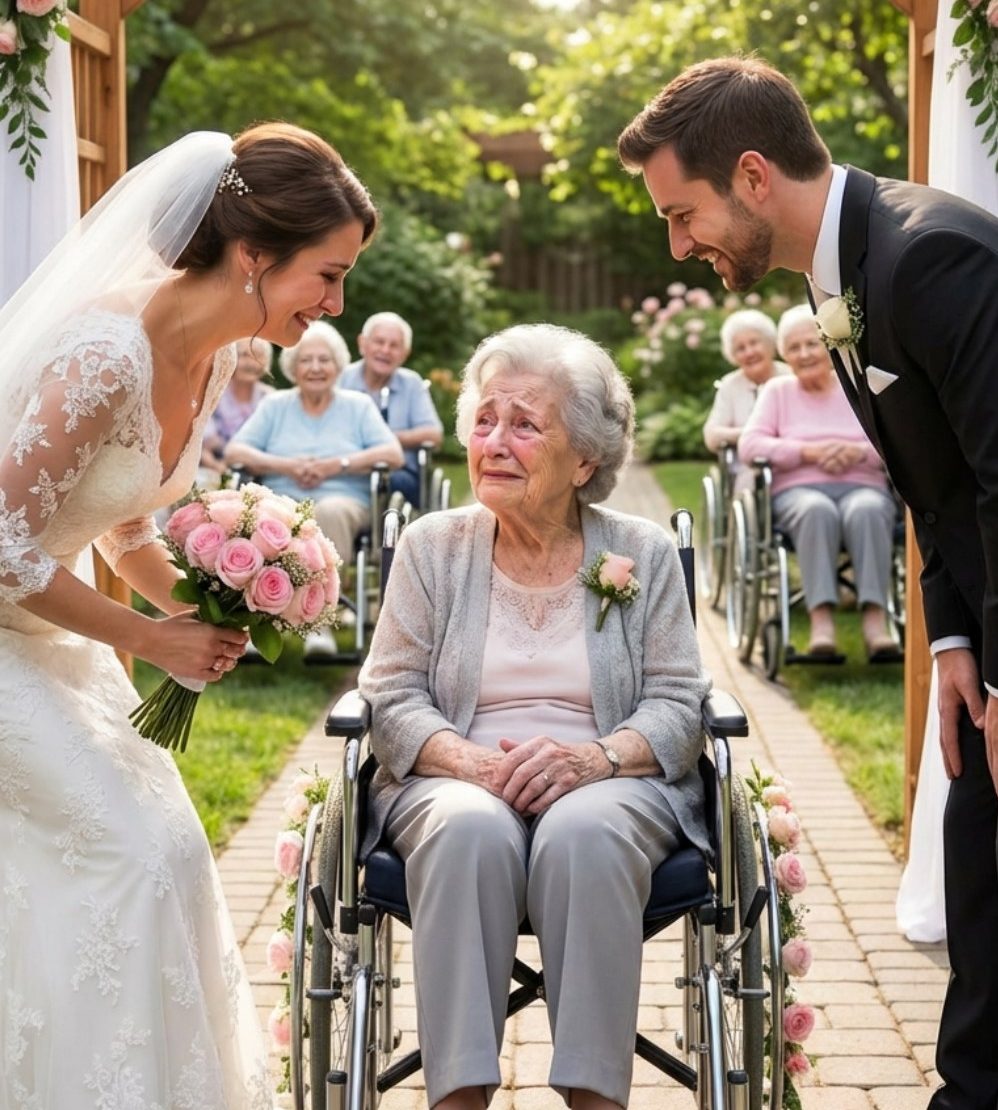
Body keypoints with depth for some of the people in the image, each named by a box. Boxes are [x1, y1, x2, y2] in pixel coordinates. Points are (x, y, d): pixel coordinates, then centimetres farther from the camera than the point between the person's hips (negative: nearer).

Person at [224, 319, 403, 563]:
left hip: (343, 499, 0)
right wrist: (286, 466, -5)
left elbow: (393, 455, 4)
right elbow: (233, 452, 11)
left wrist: (337, 465, -8)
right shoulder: (275, 404, 21)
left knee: (330, 511, -39)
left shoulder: (359, 406, 18)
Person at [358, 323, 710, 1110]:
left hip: (609, 784, 0)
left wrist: (597, 758, -18)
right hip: (457, 783, 0)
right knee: (470, 831, -35)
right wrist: (471, 761, -16)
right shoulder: (431, 547, 11)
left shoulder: (643, 553, 10)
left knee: (584, 834, -36)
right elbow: (392, 697, 4)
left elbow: (678, 705, 3)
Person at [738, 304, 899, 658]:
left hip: (862, 486, 1)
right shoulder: (777, 391, 20)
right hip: (799, 489, 0)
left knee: (866, 511, -37)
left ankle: (875, 619, -46)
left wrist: (860, 451, -11)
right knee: (817, 510, -38)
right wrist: (808, 451, -8)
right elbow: (749, 446, 5)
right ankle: (821, 620, -48)